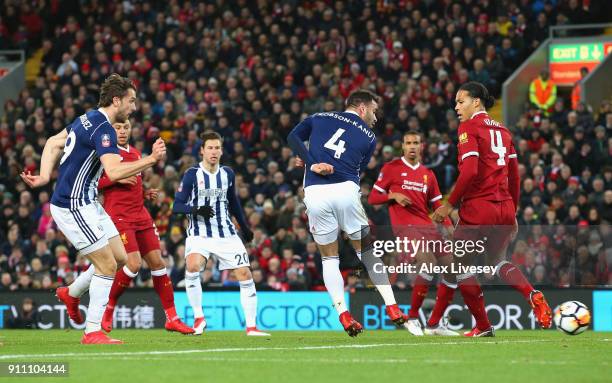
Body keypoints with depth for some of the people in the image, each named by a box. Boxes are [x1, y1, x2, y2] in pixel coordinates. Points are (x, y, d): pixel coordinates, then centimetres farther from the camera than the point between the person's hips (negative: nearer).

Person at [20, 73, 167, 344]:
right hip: (72, 207, -10)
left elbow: (53, 143, 19)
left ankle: (71, 293, 30)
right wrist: (152, 159, -30)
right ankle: (92, 332, -2)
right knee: (107, 265, -8)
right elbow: (114, 171, -33)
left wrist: (45, 176, 9)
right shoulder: (103, 129, -20)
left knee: (120, 258, 12)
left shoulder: (88, 119, 11)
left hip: (87, 204, 10)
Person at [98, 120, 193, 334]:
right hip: (118, 217, -7)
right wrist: (116, 179, -20)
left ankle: (172, 318, 8)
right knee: (134, 264, -18)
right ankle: (108, 310, 3)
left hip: (141, 216, 7)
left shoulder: (136, 154, 18)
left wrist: (146, 194, 12)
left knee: (157, 262, 3)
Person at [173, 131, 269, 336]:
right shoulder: (192, 174, -6)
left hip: (226, 233, 4)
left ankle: (251, 326, 3)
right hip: (199, 233, -4)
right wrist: (197, 209, -26)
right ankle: (198, 318, -14)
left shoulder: (228, 174, 7)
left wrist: (244, 226, 24)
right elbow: (177, 206, -8)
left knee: (245, 274, -6)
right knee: (192, 266, -30)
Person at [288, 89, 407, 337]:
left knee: (329, 257, 13)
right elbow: (358, 169, 16)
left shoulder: (319, 118, 20)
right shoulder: (368, 137, 18)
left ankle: (343, 314, 1)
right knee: (367, 252, 14)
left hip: (314, 194, 1)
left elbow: (293, 137, 5)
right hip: (346, 191, -1)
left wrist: (311, 163, -3)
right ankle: (392, 308, 8)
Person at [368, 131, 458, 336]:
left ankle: (434, 323, 9)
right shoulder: (391, 168, 5)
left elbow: (438, 205, 18)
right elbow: (372, 198, 6)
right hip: (405, 225, -6)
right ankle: (412, 317, -16)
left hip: (427, 226, 6)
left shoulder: (428, 174, 19)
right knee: (428, 261, -29)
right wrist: (394, 196, -12)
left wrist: (449, 227, 1)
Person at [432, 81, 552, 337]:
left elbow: (470, 171, -18)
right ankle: (533, 296, -2)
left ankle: (483, 326, 8)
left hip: (478, 208, -7)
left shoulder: (469, 127, -5)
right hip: (505, 208, 7)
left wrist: (449, 205, -12)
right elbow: (515, 175, 17)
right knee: (498, 260, 25)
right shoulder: (502, 130, 16)